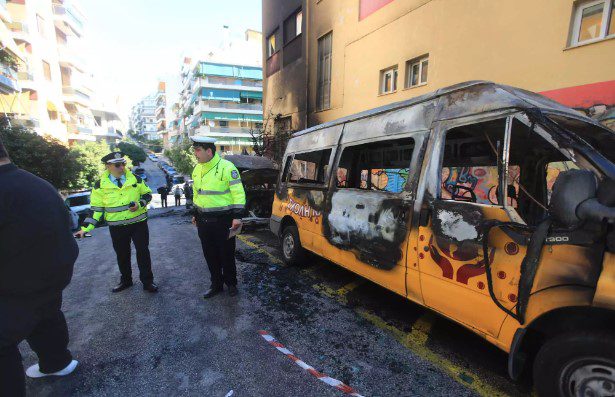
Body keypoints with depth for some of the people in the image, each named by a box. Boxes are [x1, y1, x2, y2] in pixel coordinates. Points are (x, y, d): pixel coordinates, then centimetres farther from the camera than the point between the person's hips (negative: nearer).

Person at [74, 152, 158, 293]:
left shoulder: (135, 179, -4)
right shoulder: (100, 185, -4)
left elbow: (147, 194, 6)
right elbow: (96, 208, 1)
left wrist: (139, 205, -14)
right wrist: (86, 228, -6)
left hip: (138, 222, -1)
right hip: (116, 227, 1)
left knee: (143, 252, 3)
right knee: (122, 255, 14)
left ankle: (147, 282, 16)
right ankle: (125, 281, 35)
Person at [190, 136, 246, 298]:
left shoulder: (227, 167, -14)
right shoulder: (197, 169, 10)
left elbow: (238, 193, -15)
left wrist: (237, 216, -18)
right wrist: (195, 213, 22)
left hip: (223, 221, -6)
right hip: (204, 221, 7)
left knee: (227, 254, 7)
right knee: (210, 255, 15)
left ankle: (231, 283, 28)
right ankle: (216, 284, 32)